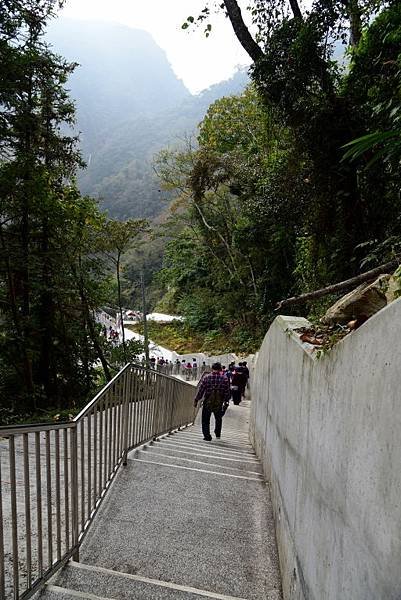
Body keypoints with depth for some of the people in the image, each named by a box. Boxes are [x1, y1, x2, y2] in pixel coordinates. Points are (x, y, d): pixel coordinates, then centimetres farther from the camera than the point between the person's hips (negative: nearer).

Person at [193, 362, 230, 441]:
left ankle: (207, 436, 6)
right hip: (219, 403, 2)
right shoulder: (224, 378, -4)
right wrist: (226, 402, 11)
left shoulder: (206, 377, -7)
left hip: (208, 402, -2)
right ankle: (218, 434, 33)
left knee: (205, 420, 11)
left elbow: (201, 390, -5)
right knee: (218, 418, 25)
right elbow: (227, 392, -1)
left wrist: (196, 400, 3)